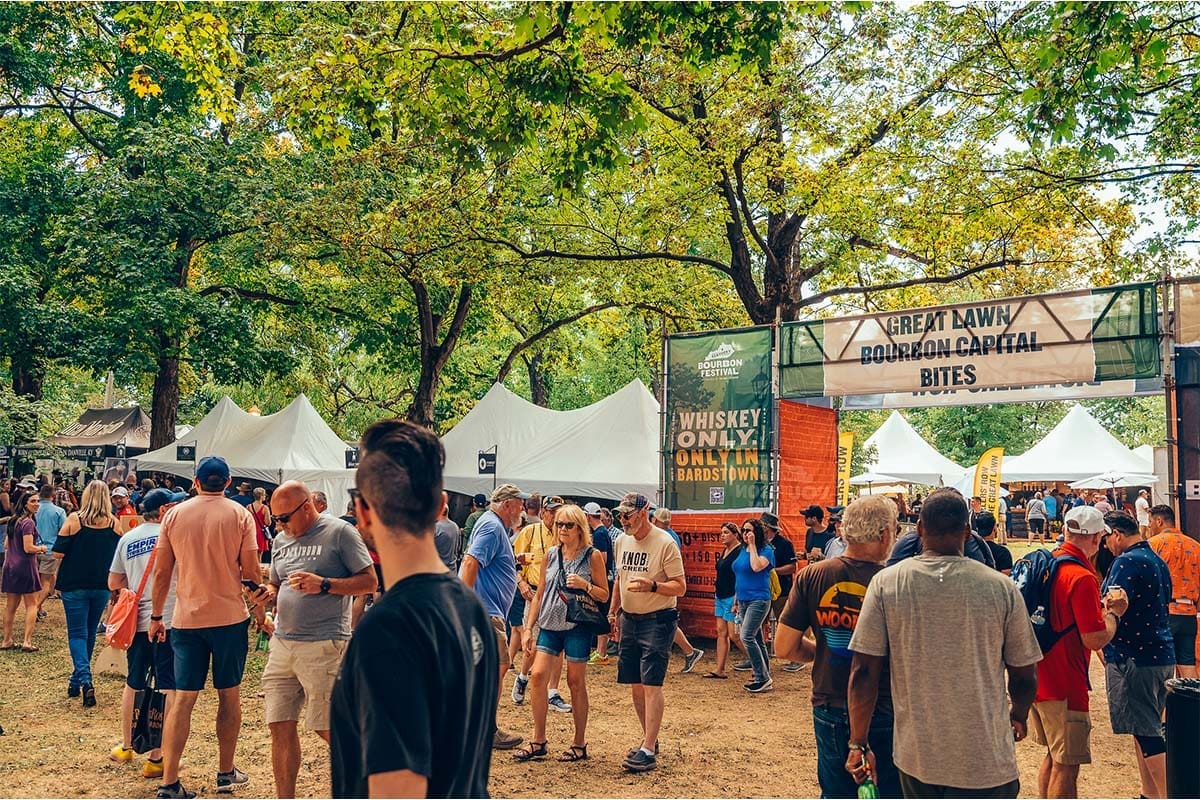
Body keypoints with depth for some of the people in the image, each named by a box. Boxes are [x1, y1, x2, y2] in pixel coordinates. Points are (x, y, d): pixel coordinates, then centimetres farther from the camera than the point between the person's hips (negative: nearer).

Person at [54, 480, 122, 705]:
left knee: (77, 633, 0)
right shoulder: (114, 523, -4)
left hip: (74, 585, -3)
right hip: (102, 586, 3)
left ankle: (85, 680, -19)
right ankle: (77, 680, 28)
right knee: (90, 632, 16)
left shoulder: (74, 519, -10)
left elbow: (59, 552, -8)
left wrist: (77, 550, 10)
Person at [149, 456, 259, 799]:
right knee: (229, 695, 11)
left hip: (186, 618, 2)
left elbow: (161, 571, 3)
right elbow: (250, 571, -8)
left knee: (183, 699, 5)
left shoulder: (174, 514, 1)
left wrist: (156, 617, 13)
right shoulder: (240, 514, -5)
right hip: (230, 616, -2)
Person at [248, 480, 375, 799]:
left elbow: (370, 581, -6)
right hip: (282, 642, 6)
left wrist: (323, 584, -17)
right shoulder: (281, 539, 14)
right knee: (281, 726, 5)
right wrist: (267, 594, 0)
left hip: (323, 644, -6)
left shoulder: (340, 531, -5)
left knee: (329, 728, -1)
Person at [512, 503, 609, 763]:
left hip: (577, 626, -3)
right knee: (538, 675, -7)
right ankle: (538, 741, 5)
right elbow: (540, 594, 13)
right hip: (550, 625, 4)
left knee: (576, 682, 3)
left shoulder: (592, 556, -2)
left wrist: (584, 585, -18)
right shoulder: (550, 555, 8)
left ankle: (579, 744, 16)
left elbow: (604, 595, 0)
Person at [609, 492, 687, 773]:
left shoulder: (665, 543, -14)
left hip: (657, 621, -7)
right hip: (629, 620, 7)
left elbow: (680, 587, -14)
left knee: (651, 684, -10)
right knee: (635, 685, 11)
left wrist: (651, 586, -29)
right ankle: (650, 739, 24)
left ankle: (648, 751, -8)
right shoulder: (621, 541, 8)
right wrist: (613, 611, 20)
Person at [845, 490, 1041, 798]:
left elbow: (863, 673, -8)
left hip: (916, 756, 1)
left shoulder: (886, 583, -8)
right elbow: (1025, 676, 1)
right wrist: (1018, 718, 22)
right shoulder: (1002, 588, -8)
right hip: (986, 761, -1)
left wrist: (859, 744, 4)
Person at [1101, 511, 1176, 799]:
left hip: (1134, 658, -9)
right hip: (1162, 655, 10)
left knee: (1145, 732, -4)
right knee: (1146, 729, 17)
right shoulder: (1158, 562, 13)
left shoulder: (1127, 562, -16)